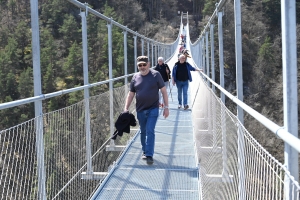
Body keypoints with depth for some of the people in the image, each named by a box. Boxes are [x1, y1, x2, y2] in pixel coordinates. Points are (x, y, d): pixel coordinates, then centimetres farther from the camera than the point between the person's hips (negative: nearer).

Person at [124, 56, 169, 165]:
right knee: (143, 132, 14)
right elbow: (131, 94, 10)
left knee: (150, 131, -11)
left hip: (153, 109, -4)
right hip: (140, 110, 4)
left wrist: (166, 107, -6)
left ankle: (149, 155, -9)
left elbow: (163, 91, -1)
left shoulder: (155, 75, -4)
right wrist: (126, 108, 2)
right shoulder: (135, 77, 5)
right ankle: (144, 151, 31)